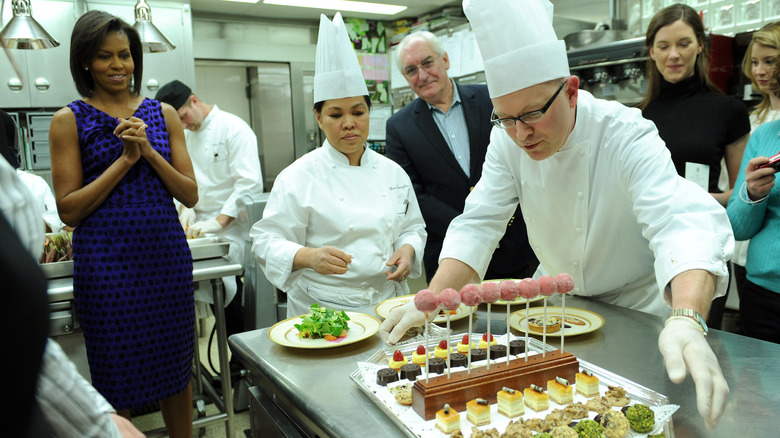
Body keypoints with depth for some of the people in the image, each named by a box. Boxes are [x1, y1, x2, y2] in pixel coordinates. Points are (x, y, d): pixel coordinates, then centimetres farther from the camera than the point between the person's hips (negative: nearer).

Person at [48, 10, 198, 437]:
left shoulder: (163, 113, 7)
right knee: (117, 381, 9)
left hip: (166, 256, 3)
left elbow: (190, 195, 2)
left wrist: (149, 151, -11)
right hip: (106, 262, -2)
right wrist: (124, 159, -13)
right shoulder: (69, 120, 0)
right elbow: (68, 210, -6)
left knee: (177, 370, 14)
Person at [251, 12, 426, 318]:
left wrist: (408, 249, -6)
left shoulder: (392, 172, 8)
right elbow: (268, 241, -9)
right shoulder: (299, 177, -6)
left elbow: (413, 227, 15)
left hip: (388, 302, 3)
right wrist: (309, 256, -27)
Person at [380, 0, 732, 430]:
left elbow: (681, 223, -39)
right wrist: (431, 299, -29)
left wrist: (686, 321, -57)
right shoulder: (507, 140, -14)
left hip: (636, 307, -3)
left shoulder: (627, 136, -26)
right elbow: (478, 224, -15)